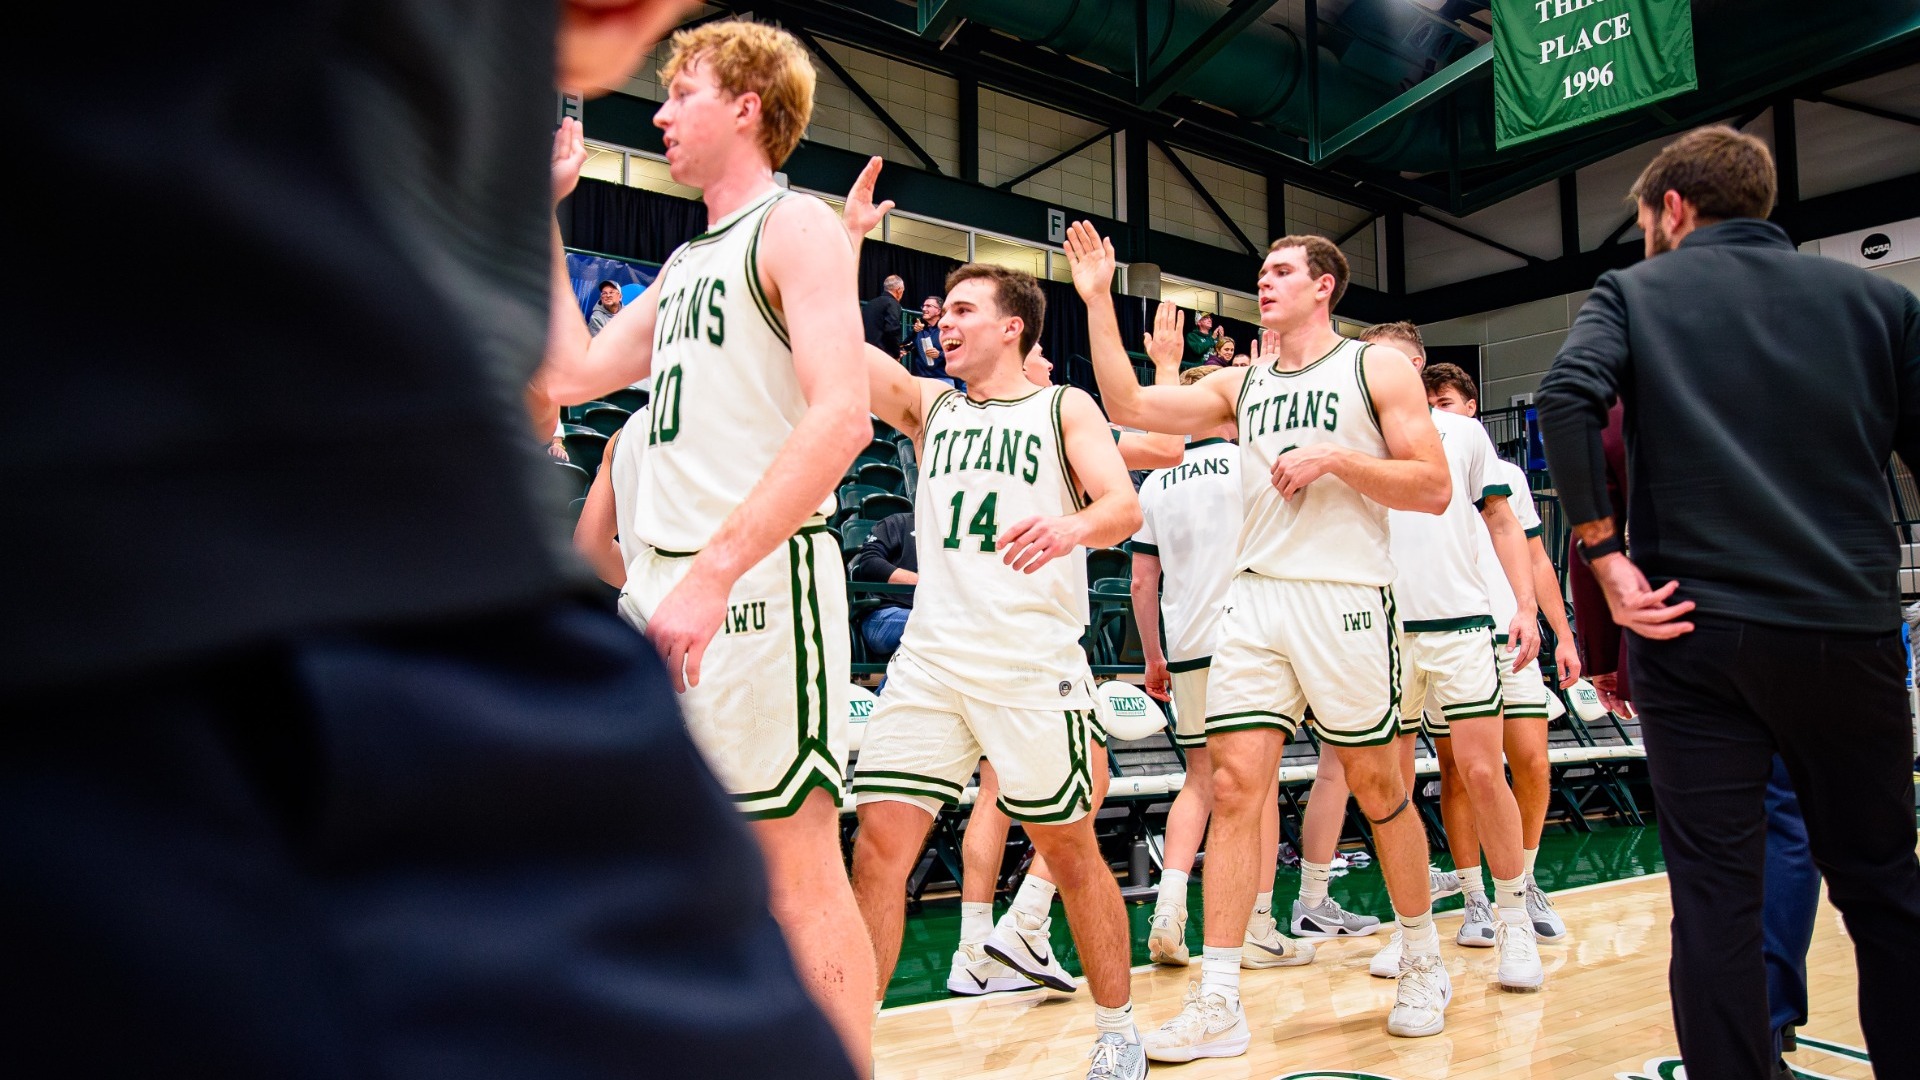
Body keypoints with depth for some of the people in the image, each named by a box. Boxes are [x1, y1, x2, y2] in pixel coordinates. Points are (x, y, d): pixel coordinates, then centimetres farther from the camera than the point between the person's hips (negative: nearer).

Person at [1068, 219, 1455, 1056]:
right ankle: (1217, 1003, 0)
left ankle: (1423, 964, 30)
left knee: (1377, 788, 8)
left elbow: (1433, 488, -2)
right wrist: (1098, 300, 4)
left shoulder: (1376, 367, 4)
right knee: (1234, 784, -4)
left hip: (1345, 597, -3)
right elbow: (1130, 405, 7)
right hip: (1255, 596, 4)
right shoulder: (1241, 386, 16)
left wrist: (1335, 458, -13)